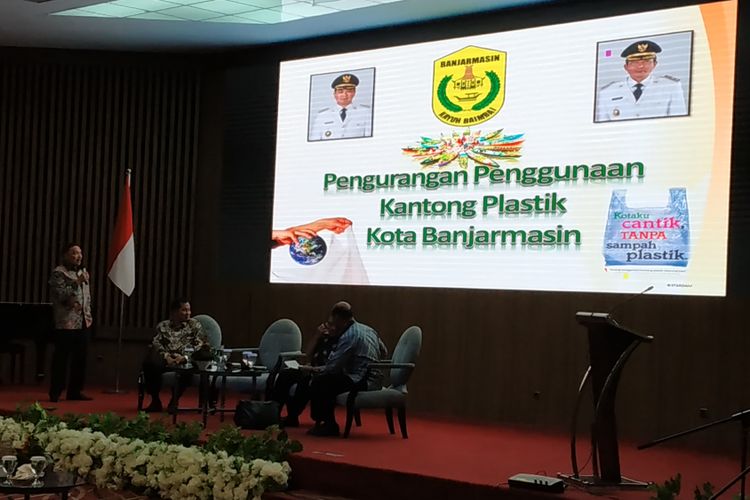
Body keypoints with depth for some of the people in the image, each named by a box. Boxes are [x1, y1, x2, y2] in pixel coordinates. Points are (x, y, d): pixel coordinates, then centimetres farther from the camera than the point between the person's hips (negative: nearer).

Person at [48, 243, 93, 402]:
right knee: (61, 358, -4)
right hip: (66, 322, -7)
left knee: (80, 358, 8)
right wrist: (77, 282, -22)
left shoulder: (83, 271, 17)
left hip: (83, 322, 7)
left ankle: (75, 391, 15)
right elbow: (60, 295, -17)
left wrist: (88, 314, 12)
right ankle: (55, 393, 2)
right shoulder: (58, 273, -6)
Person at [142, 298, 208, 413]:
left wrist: (184, 357, -16)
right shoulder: (163, 326, 16)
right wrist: (166, 356, -16)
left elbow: (201, 345, 0)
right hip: (167, 359, 1)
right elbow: (156, 343, 5)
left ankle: (174, 401, -20)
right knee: (149, 364, -30)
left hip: (185, 360, -1)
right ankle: (155, 400, -17)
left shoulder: (194, 325, 11)